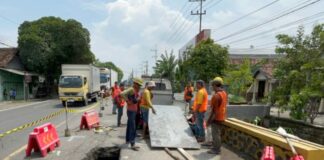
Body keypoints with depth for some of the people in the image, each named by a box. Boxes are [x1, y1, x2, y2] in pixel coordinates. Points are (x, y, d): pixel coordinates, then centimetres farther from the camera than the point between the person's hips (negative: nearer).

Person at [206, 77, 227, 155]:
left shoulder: (216, 95, -24)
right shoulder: (224, 93, 5)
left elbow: (214, 110, -22)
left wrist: (209, 120, -15)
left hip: (216, 118, -9)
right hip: (221, 117, 9)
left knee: (215, 134, 3)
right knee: (218, 133, 19)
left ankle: (216, 150, 13)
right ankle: (216, 147, 31)